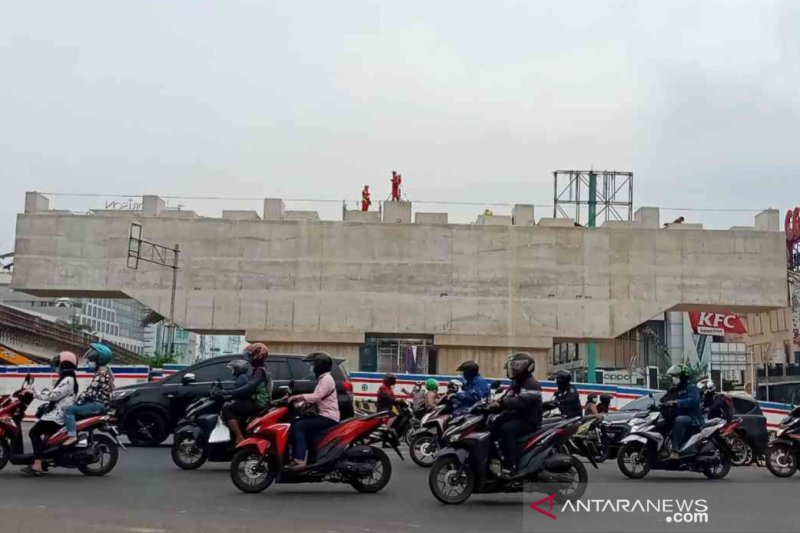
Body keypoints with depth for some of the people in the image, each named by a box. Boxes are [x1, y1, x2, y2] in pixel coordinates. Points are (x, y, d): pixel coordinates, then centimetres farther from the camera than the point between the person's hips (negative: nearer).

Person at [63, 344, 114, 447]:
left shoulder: (101, 373, -17)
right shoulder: (105, 371, 15)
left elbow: (90, 391, -22)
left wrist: (77, 402, -12)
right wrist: (79, 400, 12)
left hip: (98, 404, -11)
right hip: (102, 403, 11)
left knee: (69, 410, -15)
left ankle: (72, 435, -23)